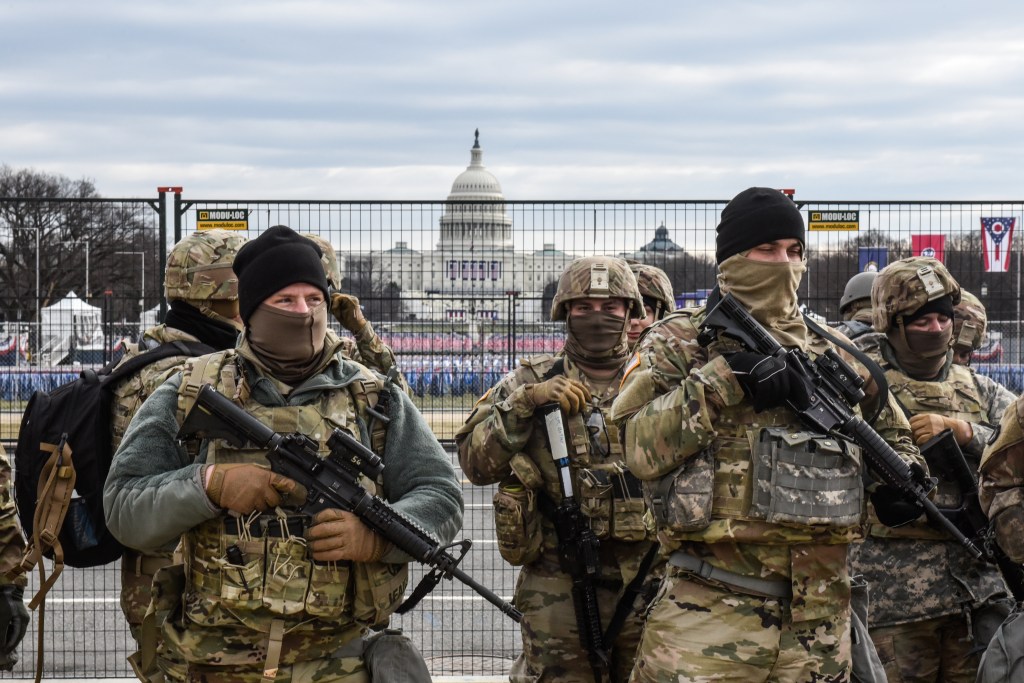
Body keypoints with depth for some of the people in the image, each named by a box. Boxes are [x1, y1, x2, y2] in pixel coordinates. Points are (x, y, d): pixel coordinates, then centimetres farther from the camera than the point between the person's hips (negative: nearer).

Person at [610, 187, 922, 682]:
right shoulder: (678, 343, 2)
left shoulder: (833, 353, 14)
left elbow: (890, 434, 27)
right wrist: (723, 378, -18)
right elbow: (641, 448, -12)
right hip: (711, 609, -4)